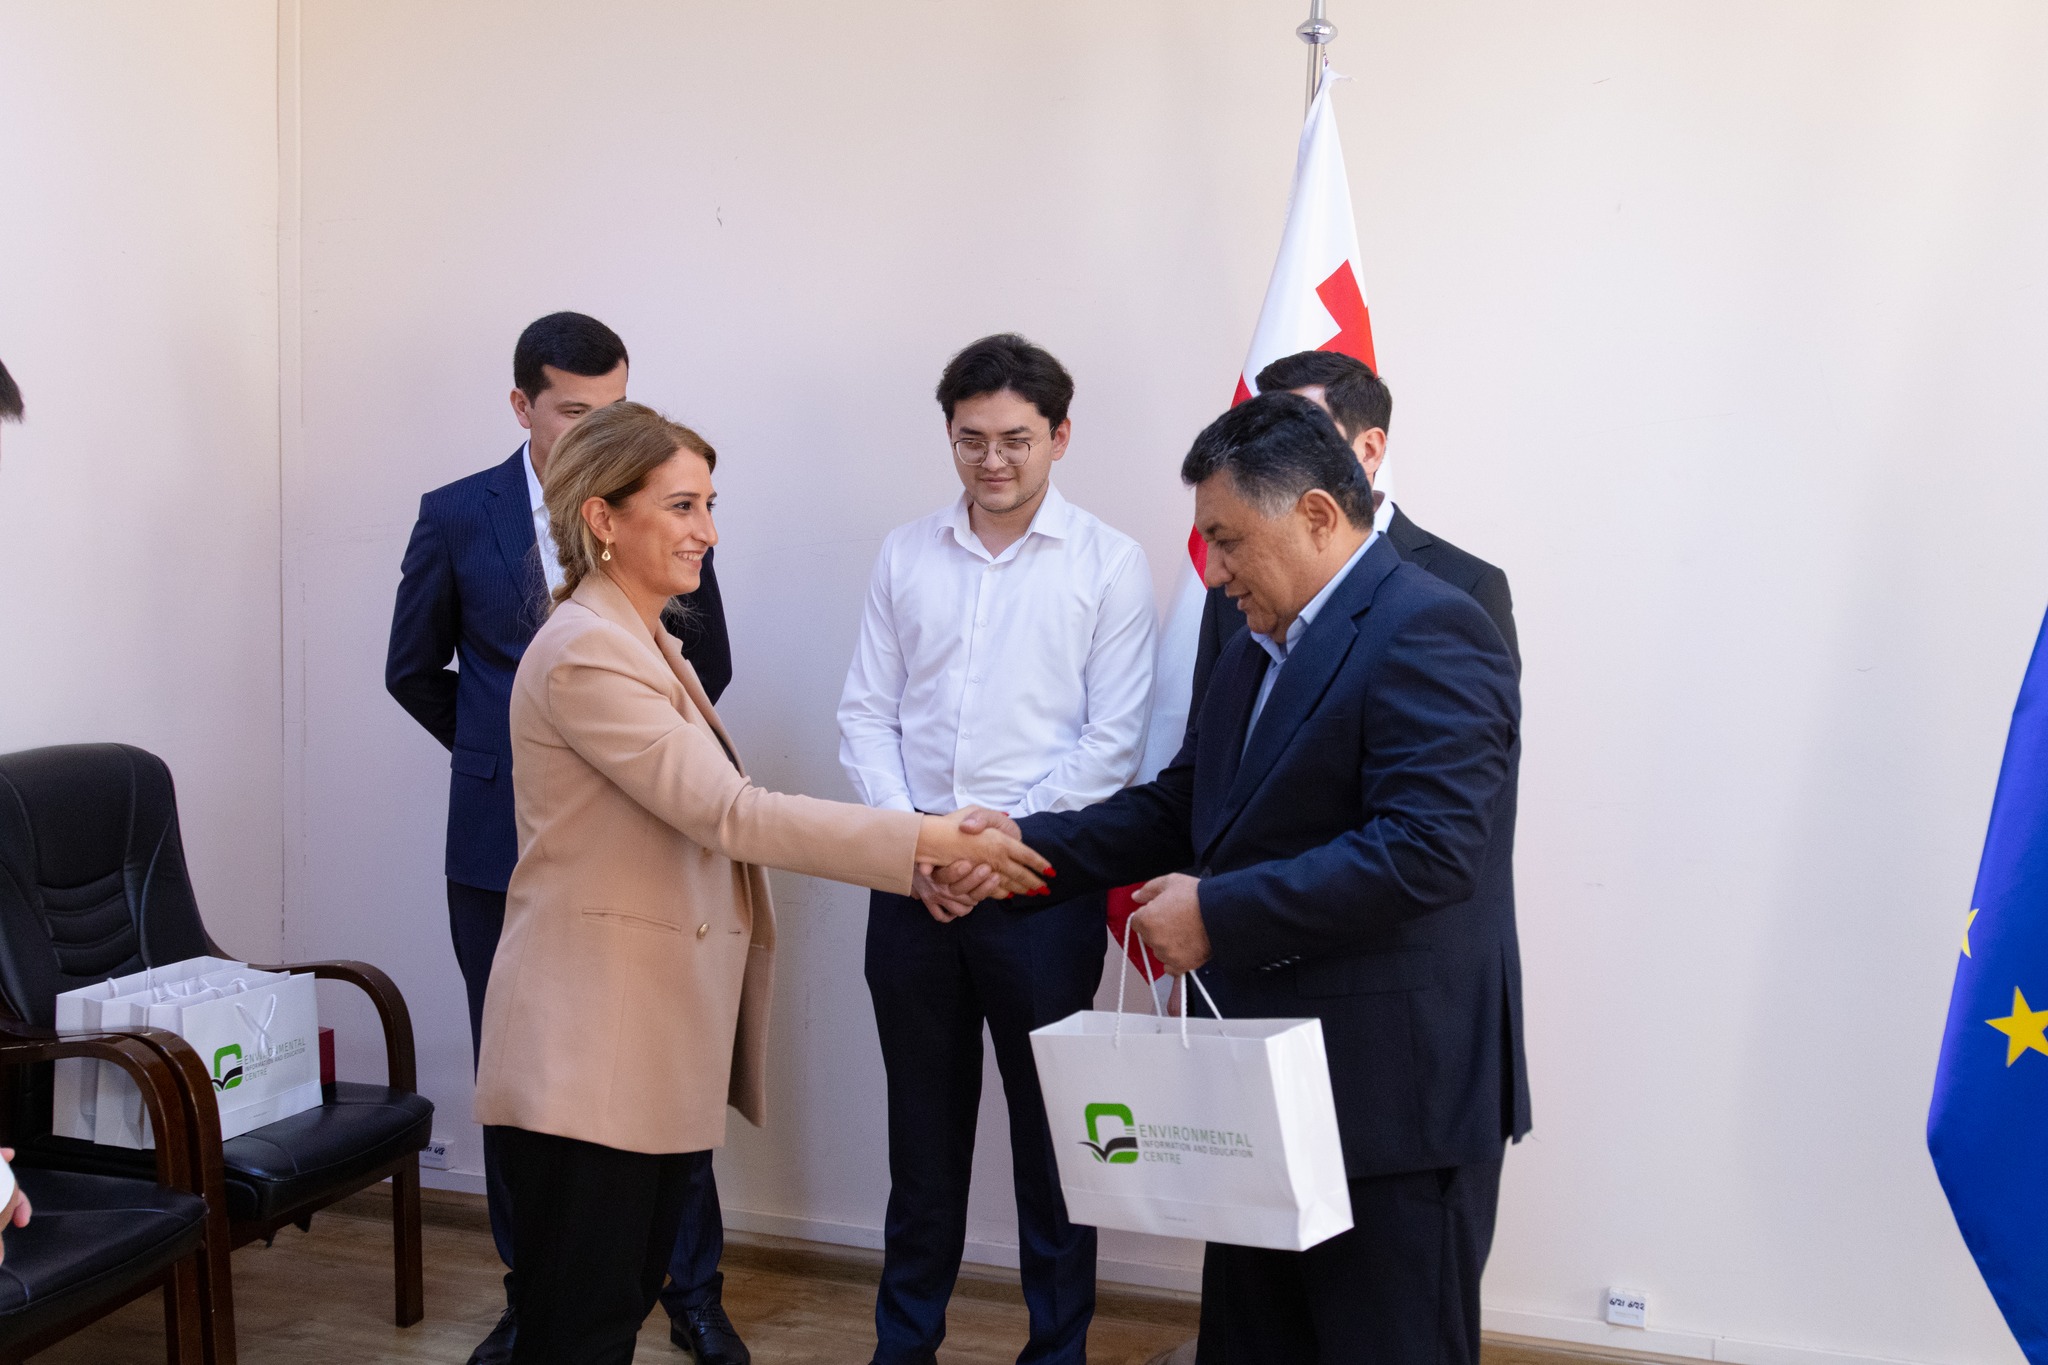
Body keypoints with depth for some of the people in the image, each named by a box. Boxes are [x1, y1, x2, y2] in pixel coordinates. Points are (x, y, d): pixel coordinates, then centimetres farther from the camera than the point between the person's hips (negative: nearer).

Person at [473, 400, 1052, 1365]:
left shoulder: (647, 643, 17)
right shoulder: (585, 653, -16)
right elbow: (727, 812, -23)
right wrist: (928, 840, -24)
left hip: (657, 1047, 10)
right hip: (590, 1050, -10)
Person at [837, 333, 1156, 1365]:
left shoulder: (1109, 564, -2)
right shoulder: (905, 556, 8)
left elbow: (1113, 739, -6)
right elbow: (866, 714, 7)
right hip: (911, 885, 3)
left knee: (1052, 1128, 6)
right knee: (923, 1127, 14)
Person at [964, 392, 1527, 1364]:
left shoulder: (1428, 631, -16)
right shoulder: (1258, 649, 15)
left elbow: (1424, 849, -26)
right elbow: (1174, 810, 16)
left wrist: (1218, 914, -23)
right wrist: (1019, 847, 2)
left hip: (1395, 1095, -9)